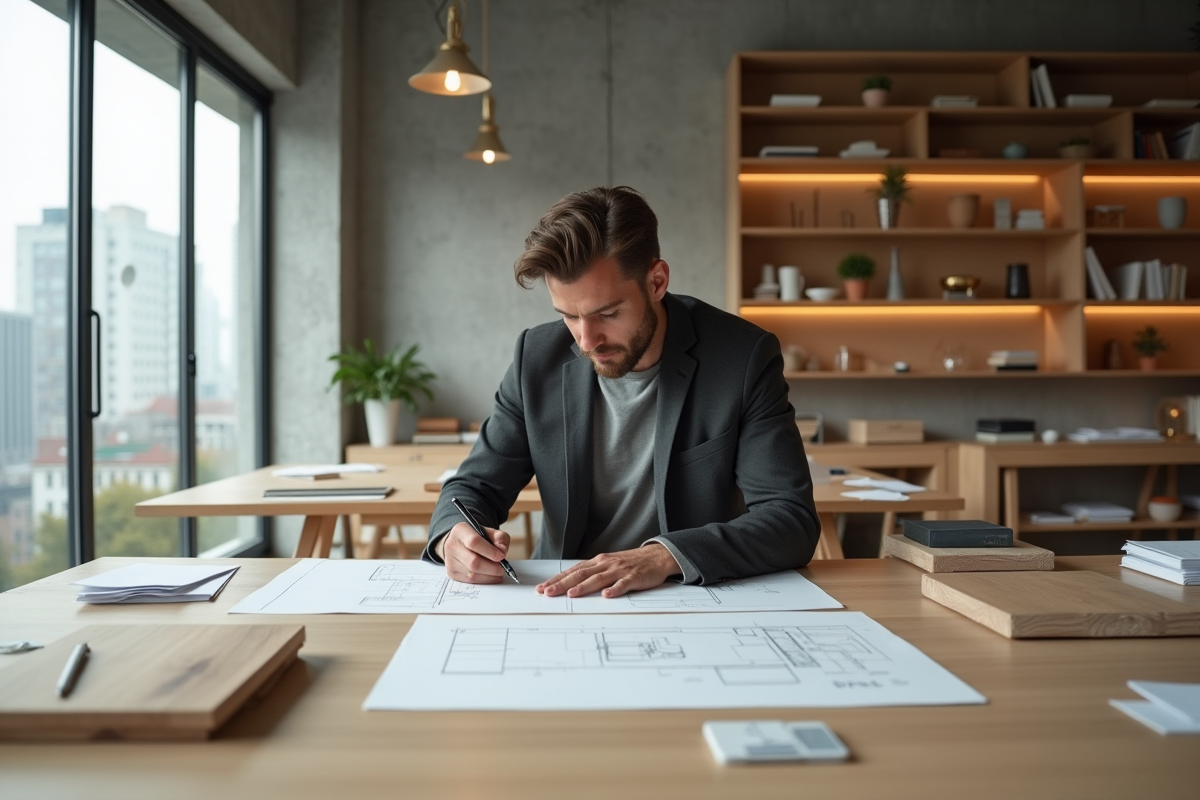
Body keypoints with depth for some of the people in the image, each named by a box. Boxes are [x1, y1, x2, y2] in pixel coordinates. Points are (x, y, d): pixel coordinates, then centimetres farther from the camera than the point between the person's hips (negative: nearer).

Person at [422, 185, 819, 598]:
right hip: (565, 595, 2)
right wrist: (454, 536, -20)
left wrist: (665, 557, -32)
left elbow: (793, 519, -16)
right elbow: (475, 486, 3)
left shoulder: (744, 358, -12)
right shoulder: (538, 358, -3)